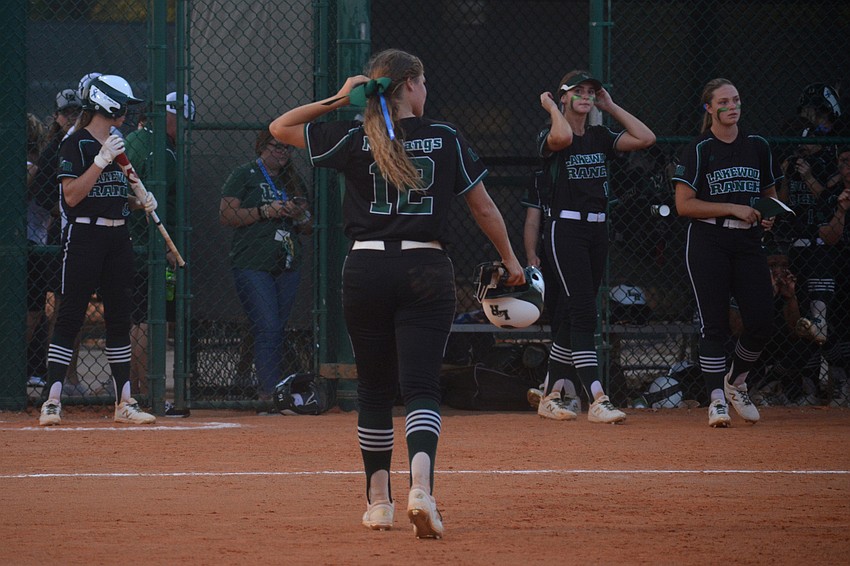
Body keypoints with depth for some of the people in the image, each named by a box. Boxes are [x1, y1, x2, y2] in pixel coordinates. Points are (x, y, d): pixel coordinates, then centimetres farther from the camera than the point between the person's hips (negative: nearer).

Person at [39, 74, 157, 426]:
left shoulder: (119, 147, 16)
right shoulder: (76, 145, -8)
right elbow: (71, 196, -17)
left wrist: (140, 202, 4)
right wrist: (101, 160, -22)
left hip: (118, 238, 8)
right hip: (84, 236, -8)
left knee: (120, 318, 8)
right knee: (69, 318, -8)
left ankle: (124, 402, 12)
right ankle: (53, 401, -8)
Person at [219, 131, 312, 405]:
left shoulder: (294, 181, 19)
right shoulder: (244, 175, 3)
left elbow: (308, 229, 23)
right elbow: (226, 215, -7)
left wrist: (299, 216, 0)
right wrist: (266, 211, -14)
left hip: (288, 268, 6)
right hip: (252, 266, -6)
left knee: (278, 331, 2)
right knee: (267, 328, -16)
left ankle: (266, 394, 6)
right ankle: (271, 392, -20)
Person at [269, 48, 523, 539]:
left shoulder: (354, 139, 2)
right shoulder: (446, 138, 3)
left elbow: (280, 127, 13)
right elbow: (485, 209, 8)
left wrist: (335, 101, 9)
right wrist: (510, 262, 21)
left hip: (367, 271, 1)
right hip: (427, 272, -1)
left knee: (375, 389, 14)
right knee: (421, 386, -6)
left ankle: (379, 500, 17)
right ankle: (421, 485, -29)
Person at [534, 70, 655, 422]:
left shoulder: (600, 138, 14)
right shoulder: (549, 137, -5)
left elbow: (646, 138, 5)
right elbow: (562, 137, -30)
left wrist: (610, 108, 8)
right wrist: (551, 108, -10)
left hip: (598, 231, 7)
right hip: (566, 230, -7)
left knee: (576, 317, 10)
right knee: (583, 314, -14)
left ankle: (550, 396, 19)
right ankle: (597, 400, -20)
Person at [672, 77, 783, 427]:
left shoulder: (757, 147, 11)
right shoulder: (698, 150, -2)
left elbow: (771, 194, 22)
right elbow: (684, 205, -8)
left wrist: (769, 216, -1)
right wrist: (733, 208, -15)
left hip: (748, 242, 4)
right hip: (708, 242, -4)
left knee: (762, 321, -5)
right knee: (713, 323, -7)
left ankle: (736, 382, 19)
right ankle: (717, 399, -4)